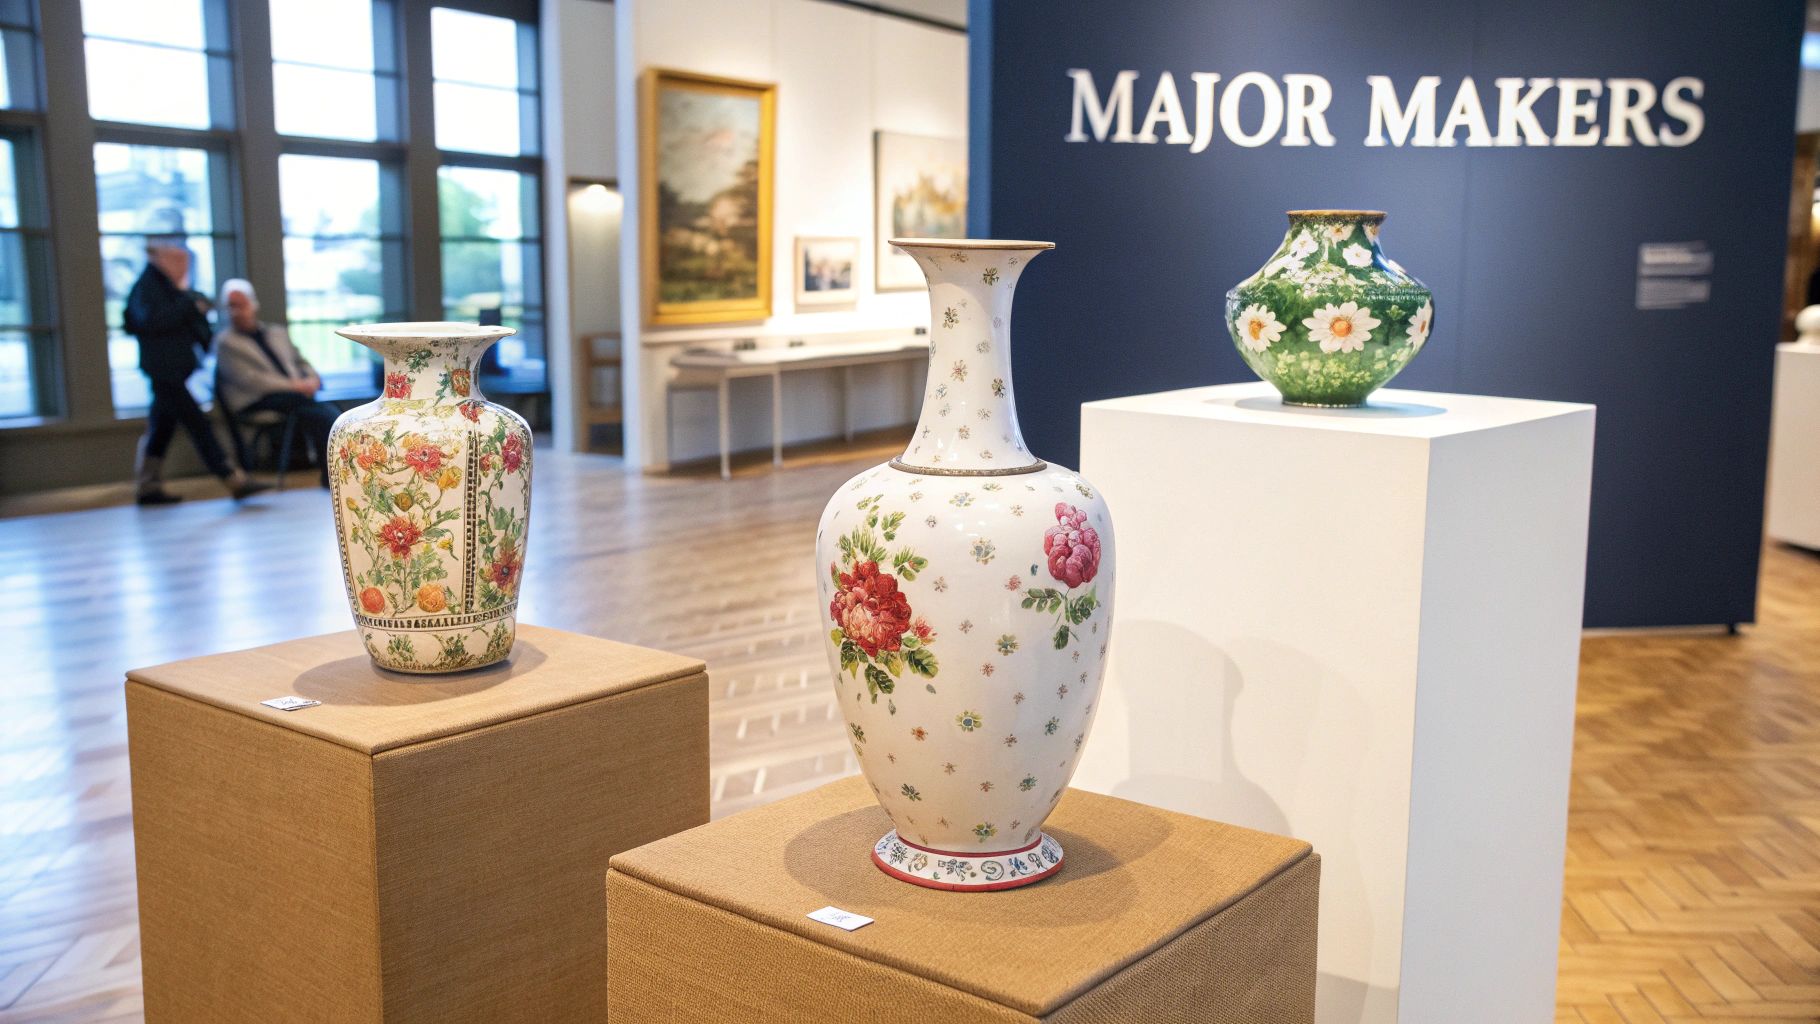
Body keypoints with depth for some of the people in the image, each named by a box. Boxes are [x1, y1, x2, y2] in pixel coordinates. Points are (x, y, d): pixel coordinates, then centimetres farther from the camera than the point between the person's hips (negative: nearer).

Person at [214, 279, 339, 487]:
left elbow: (301, 362, 25)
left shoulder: (278, 333, 25)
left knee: (328, 413, -29)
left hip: (296, 395, 5)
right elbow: (249, 380, -6)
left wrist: (312, 380, -1)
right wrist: (294, 386, -14)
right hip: (256, 403, -5)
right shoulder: (225, 343, 6)